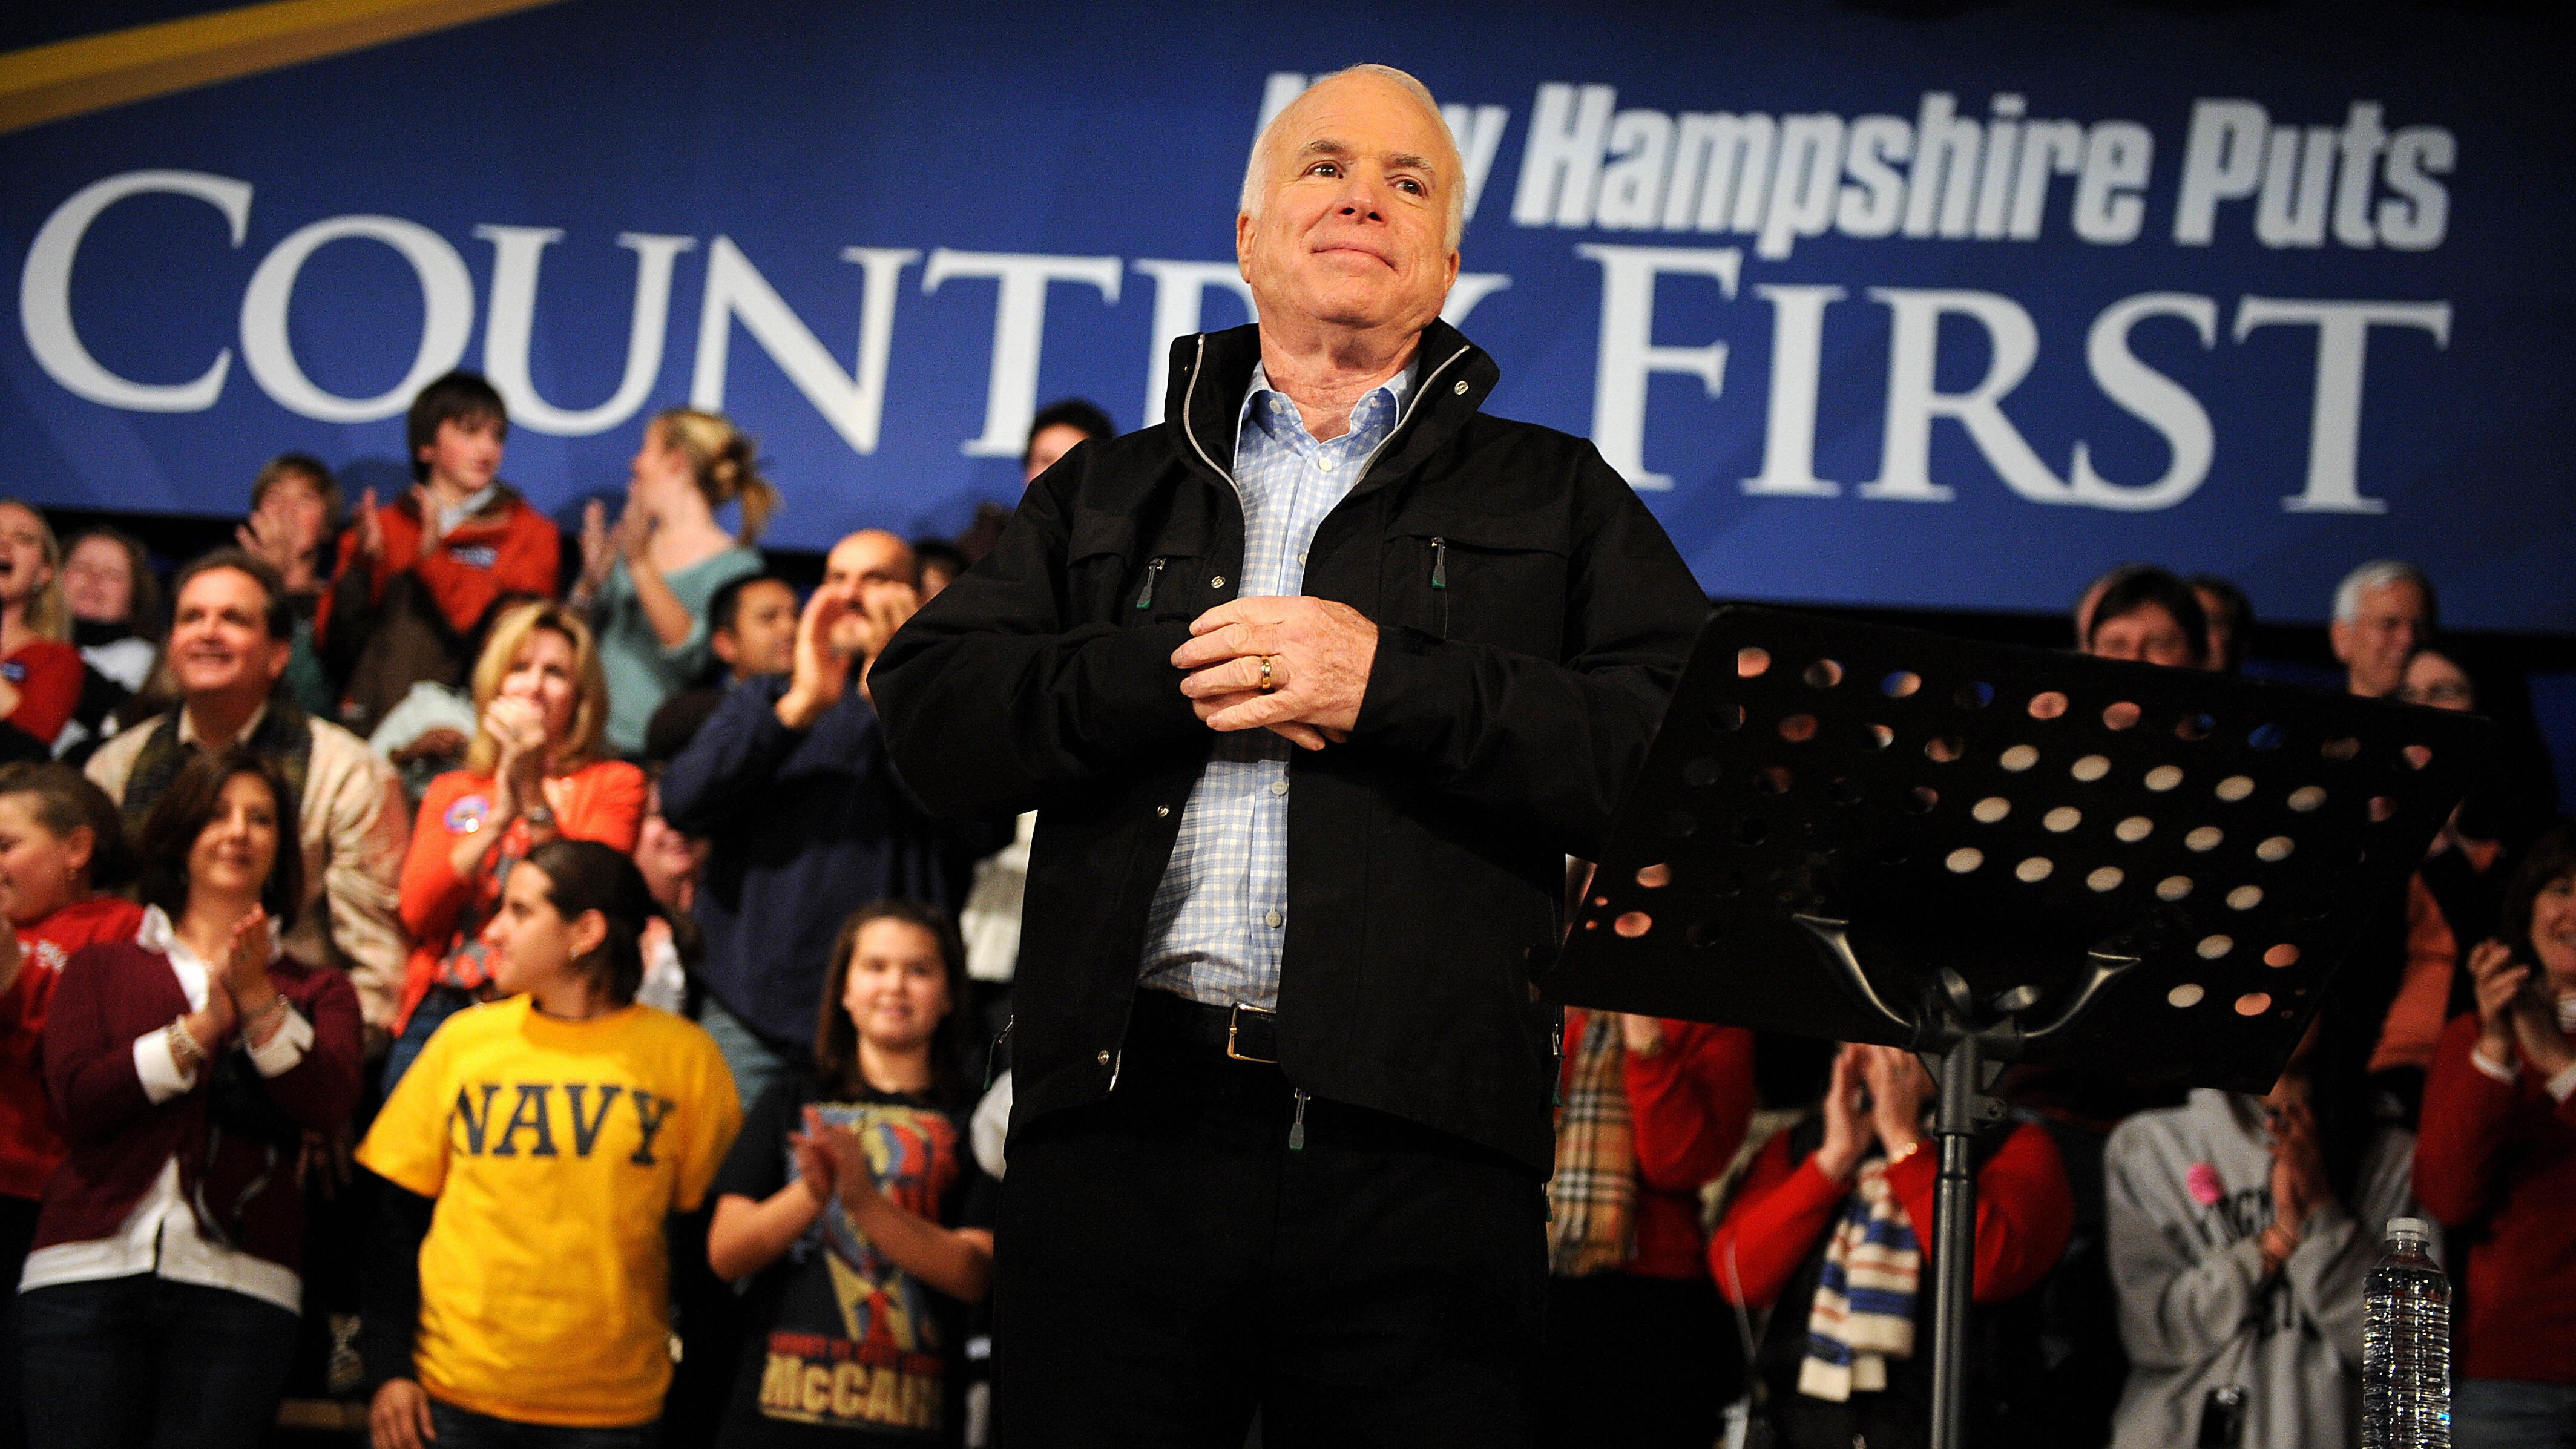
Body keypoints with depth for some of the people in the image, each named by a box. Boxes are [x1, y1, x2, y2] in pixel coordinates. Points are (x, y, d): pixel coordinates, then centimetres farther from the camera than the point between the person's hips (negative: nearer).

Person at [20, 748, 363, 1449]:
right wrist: (204, 1025, -7)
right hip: (89, 1269, 0)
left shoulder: (315, 991, 17)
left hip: (238, 1285, 0)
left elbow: (329, 1106, -1)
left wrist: (259, 1001, -10)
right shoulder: (103, 968, 17)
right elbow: (78, 1098, 0)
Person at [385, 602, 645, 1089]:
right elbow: (417, 911, 4)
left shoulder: (614, 784, 11)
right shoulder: (450, 791, 21)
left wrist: (534, 797, -13)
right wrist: (500, 816, -6)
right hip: (441, 1009, 3)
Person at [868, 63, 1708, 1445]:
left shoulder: (1555, 499, 16)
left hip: (1416, 1146, -1)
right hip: (1123, 1119, 2)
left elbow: (1693, 751, 0)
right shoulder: (1108, 492, 22)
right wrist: (1176, 677, -5)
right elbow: (928, 713, 9)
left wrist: (1393, 686, -9)